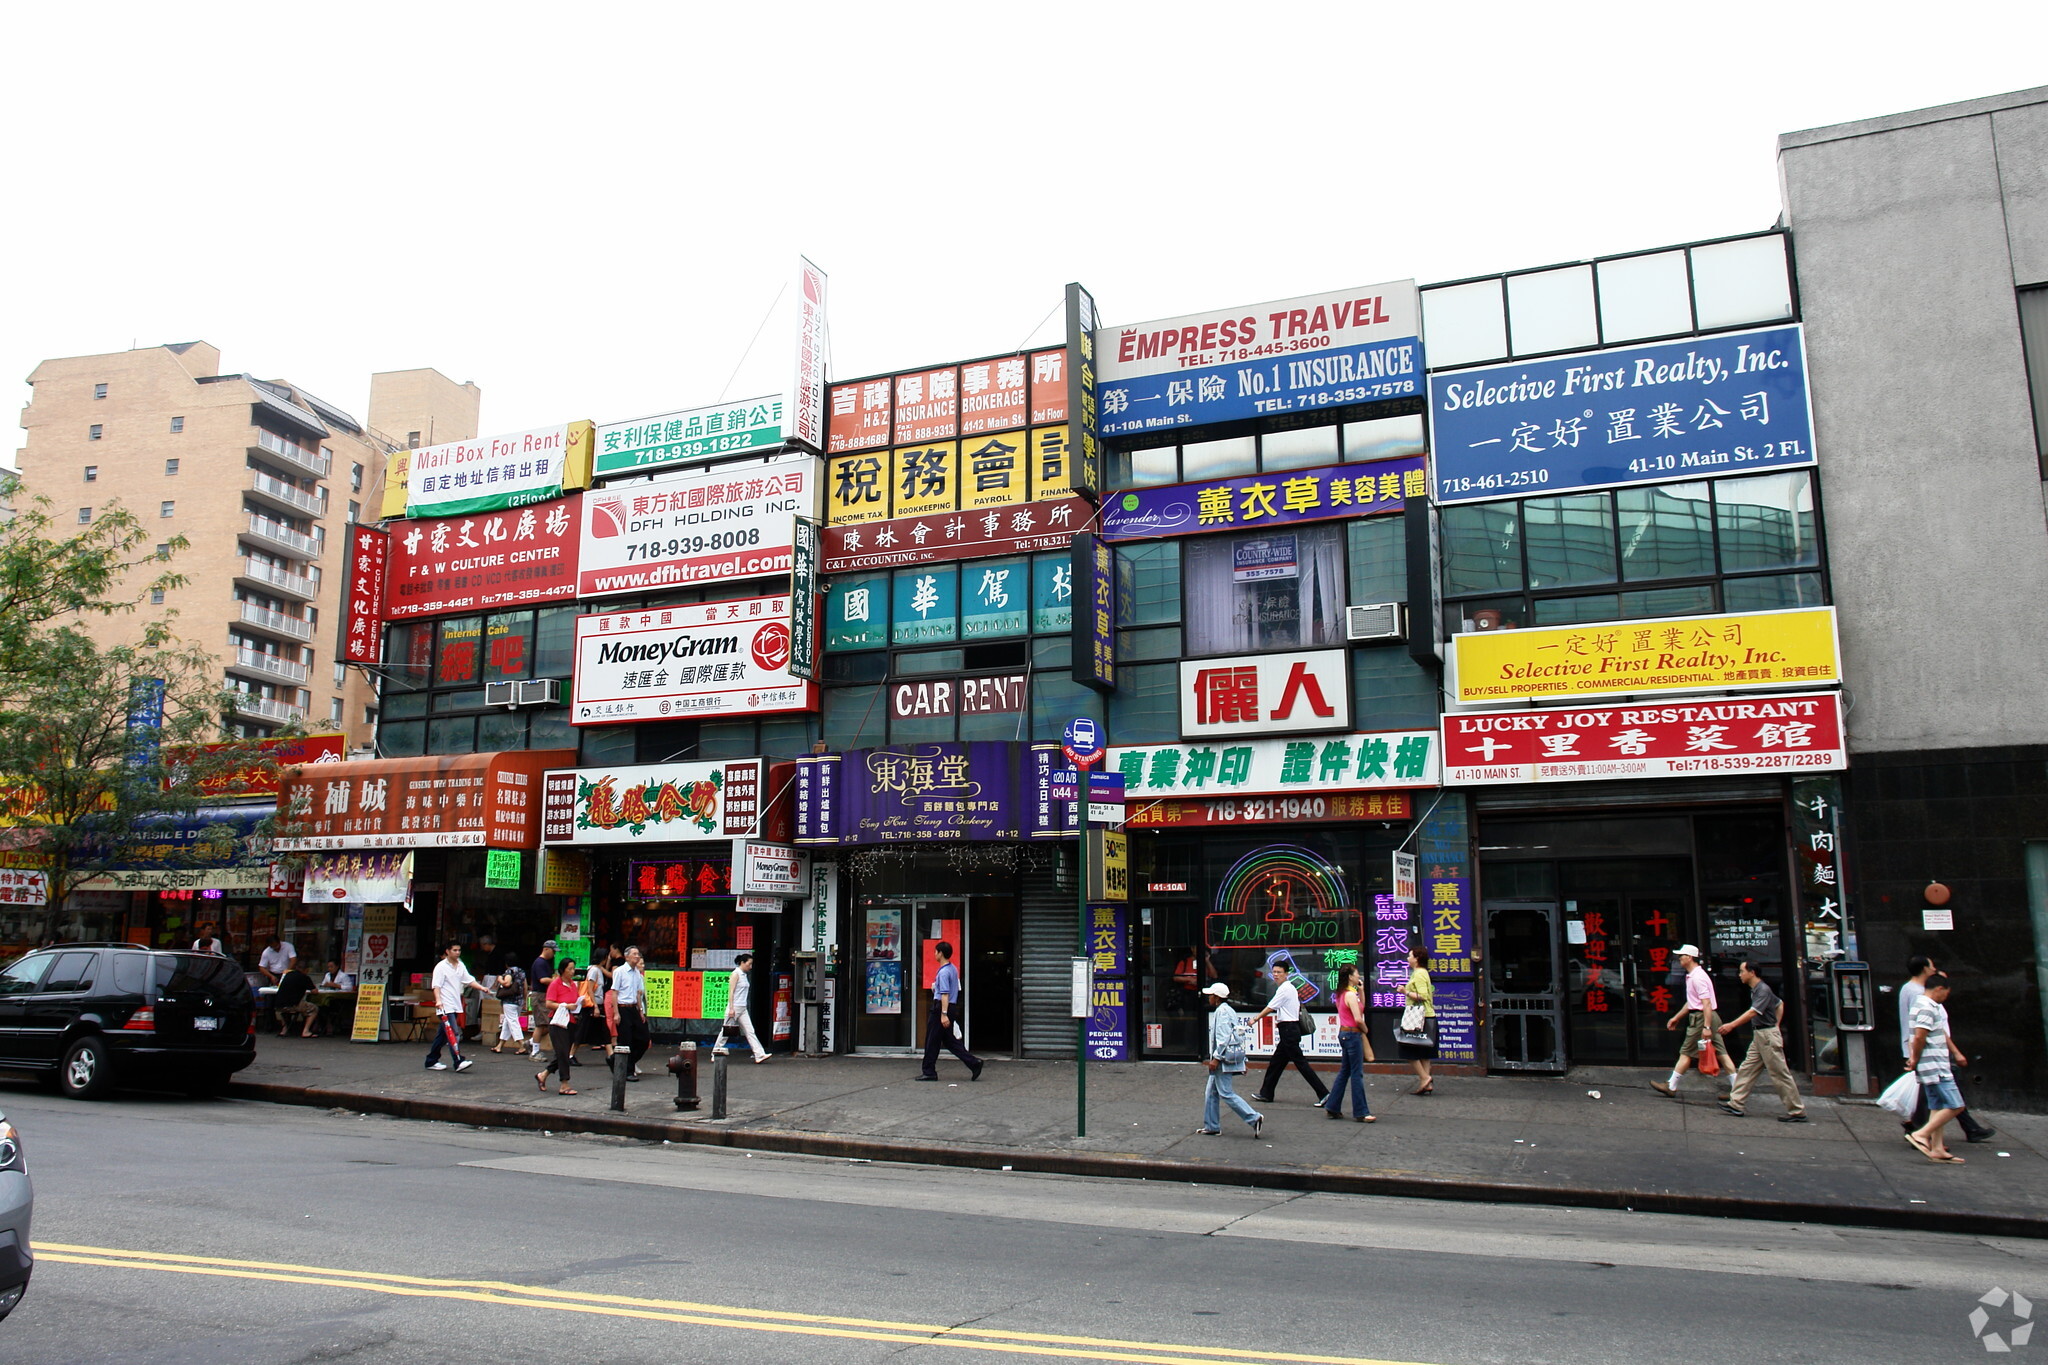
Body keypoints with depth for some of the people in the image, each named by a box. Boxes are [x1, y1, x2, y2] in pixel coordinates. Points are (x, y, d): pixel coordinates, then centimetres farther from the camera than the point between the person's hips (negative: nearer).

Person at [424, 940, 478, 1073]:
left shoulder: (461, 966, 14)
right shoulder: (441, 967, -6)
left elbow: (469, 981, 16)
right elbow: (436, 985, -12)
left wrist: (482, 987, 2)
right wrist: (438, 1000, -25)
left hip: (456, 1006, 7)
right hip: (445, 1006, -7)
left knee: (443, 1035, 13)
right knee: (453, 1034, -15)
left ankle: (431, 1061, 22)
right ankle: (459, 1062, -20)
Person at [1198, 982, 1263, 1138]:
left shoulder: (1222, 1011, -13)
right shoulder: (1228, 1011, 17)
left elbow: (1224, 1037, -20)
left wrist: (1216, 1058, -20)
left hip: (1224, 1060, -10)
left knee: (1226, 1093, -9)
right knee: (1211, 1093, 13)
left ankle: (1254, 1118, -10)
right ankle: (1212, 1127, 17)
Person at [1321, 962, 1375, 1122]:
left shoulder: (1342, 994, 12)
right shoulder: (1350, 995, -17)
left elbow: (1362, 1006, 22)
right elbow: (1358, 1019, -23)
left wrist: (1361, 989, 13)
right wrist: (1365, 1029, -4)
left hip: (1344, 1033, 10)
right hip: (1352, 1034, -10)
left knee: (1344, 1071, 16)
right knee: (1357, 1074, -3)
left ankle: (1332, 1107, 20)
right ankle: (1361, 1112, 1)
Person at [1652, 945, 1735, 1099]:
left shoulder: (1697, 977, -16)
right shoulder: (1692, 976, 16)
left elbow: (1707, 1003, -22)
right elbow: (1691, 1002, 27)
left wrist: (1706, 1027, -27)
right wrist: (1676, 1018, 31)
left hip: (1701, 1018, -10)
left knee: (1686, 1053, -1)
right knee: (1720, 1053, 7)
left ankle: (1671, 1087, 7)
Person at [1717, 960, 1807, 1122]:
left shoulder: (1763, 990, -17)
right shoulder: (1755, 990, 13)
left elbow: (1753, 1012, -27)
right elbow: (1780, 1004, 26)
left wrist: (1731, 1025, -31)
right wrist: (1777, 1025, 20)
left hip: (1768, 1035, -10)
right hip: (1759, 1036, 10)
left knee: (1780, 1074, -3)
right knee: (1747, 1069, 8)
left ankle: (1797, 1112, 4)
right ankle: (1735, 1104, 8)